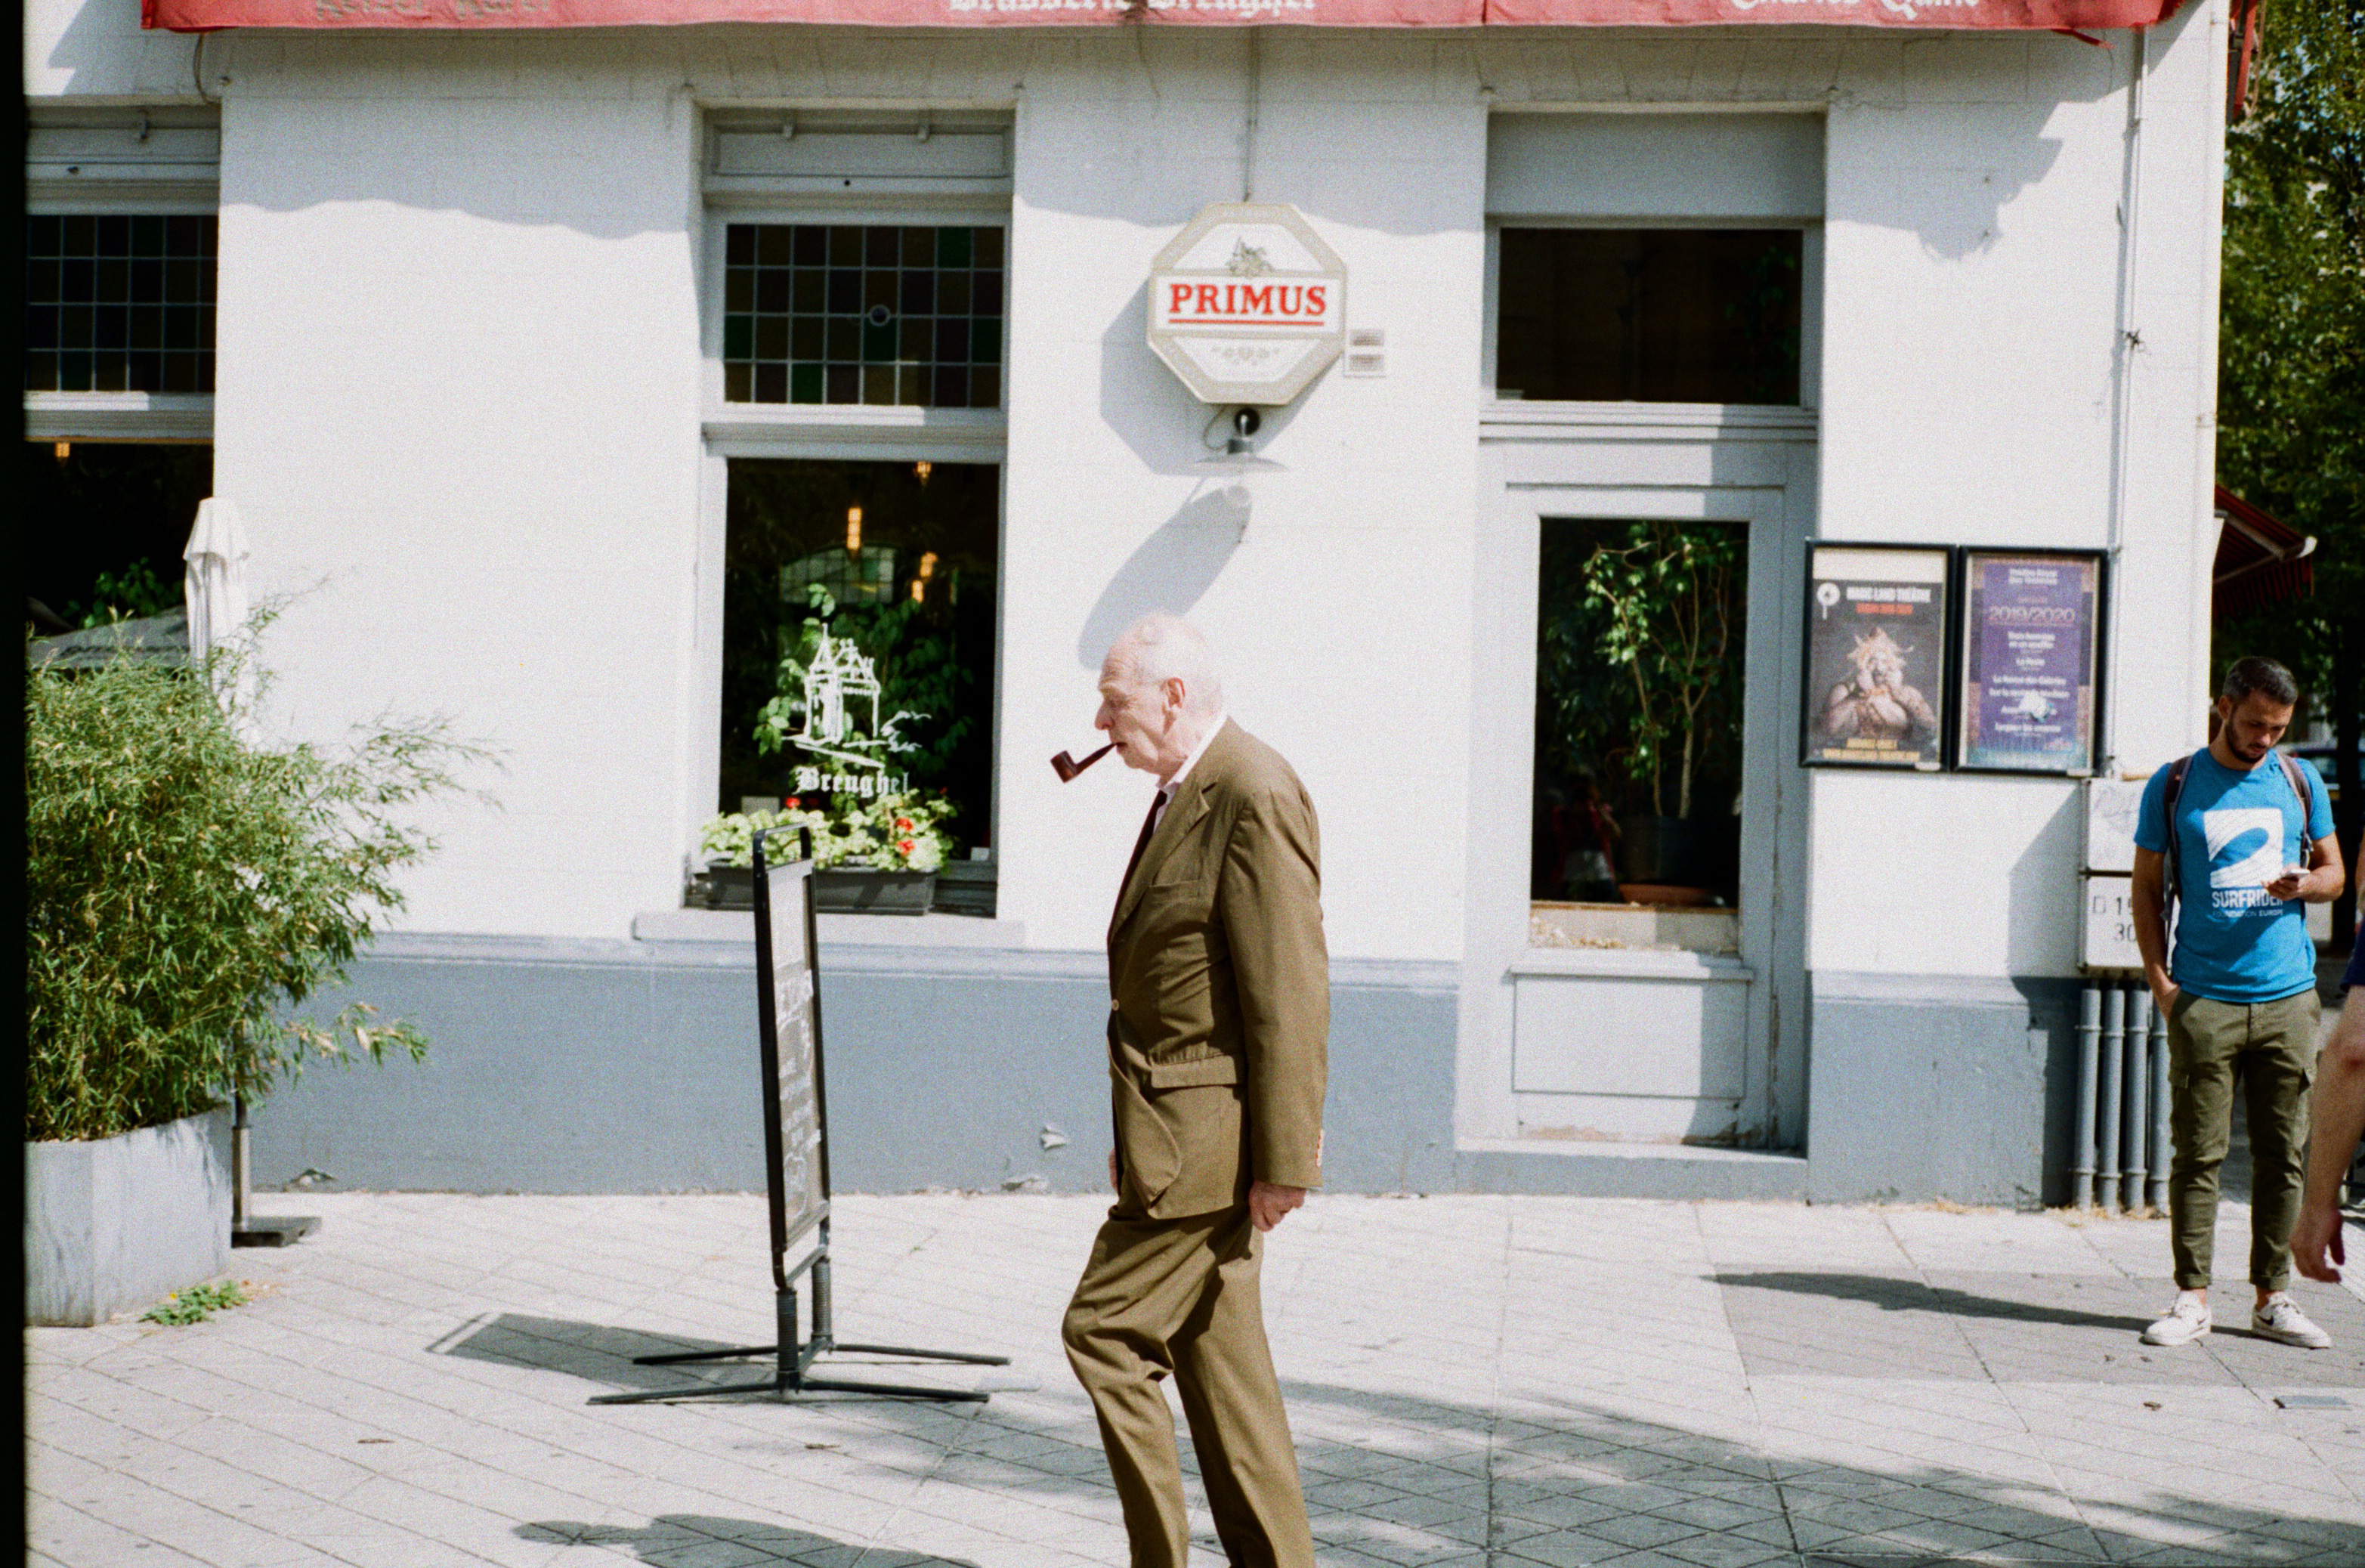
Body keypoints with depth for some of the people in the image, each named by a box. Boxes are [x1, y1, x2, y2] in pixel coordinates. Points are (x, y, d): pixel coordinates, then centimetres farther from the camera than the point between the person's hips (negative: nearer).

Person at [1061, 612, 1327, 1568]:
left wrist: (1284, 1160, -20)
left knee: (1104, 1332, -5)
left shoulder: (1255, 794, -16)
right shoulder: (1185, 795, 16)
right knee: (1216, 1356, 12)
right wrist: (1139, 1133, 18)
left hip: (1211, 1133, -10)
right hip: (1177, 1130, 10)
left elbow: (1289, 993, -20)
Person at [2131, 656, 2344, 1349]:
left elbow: (2334, 871, 17)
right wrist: (2159, 979, -3)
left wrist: (2305, 883, -7)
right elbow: (2146, 887, 7)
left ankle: (2272, 1298, 14)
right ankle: (2192, 1298, 5)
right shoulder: (2174, 785, 3)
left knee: (2282, 1154, 5)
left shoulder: (2300, 781, 10)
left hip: (2287, 998, 3)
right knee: (2198, 1154, -2)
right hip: (2204, 999, -2)